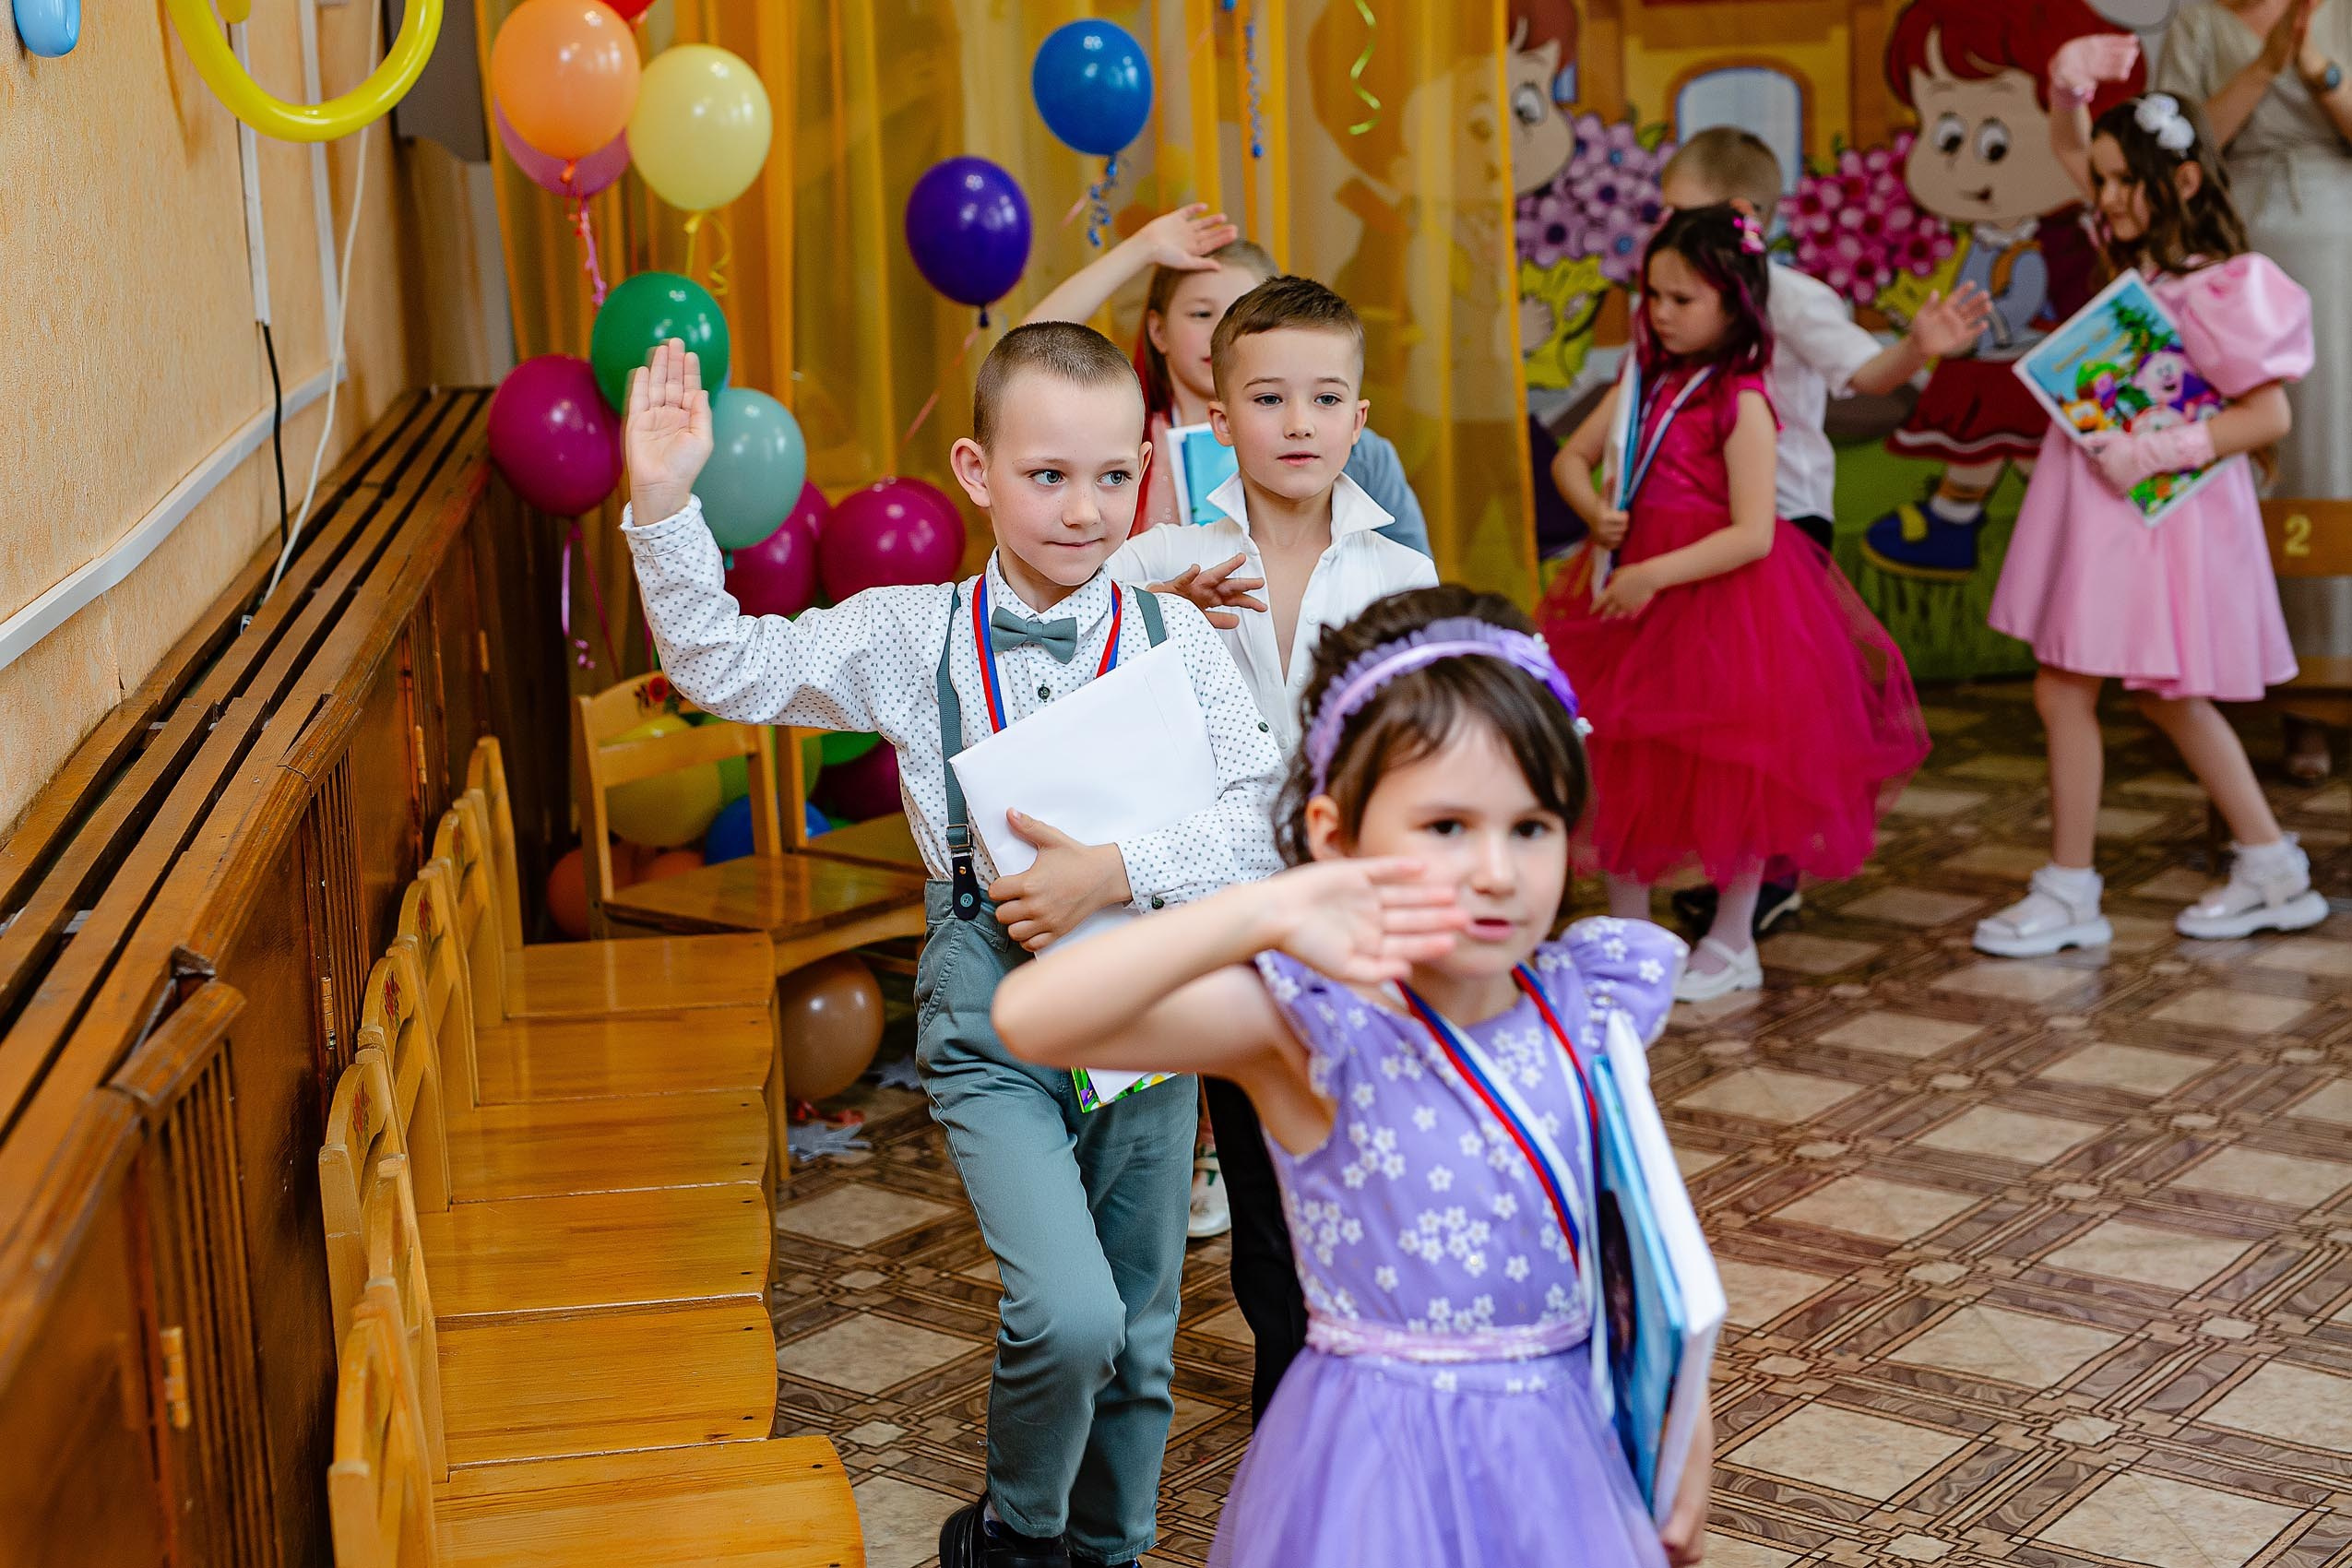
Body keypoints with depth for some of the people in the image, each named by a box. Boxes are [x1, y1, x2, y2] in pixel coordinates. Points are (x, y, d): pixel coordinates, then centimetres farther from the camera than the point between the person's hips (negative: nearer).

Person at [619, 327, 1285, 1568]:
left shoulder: (1172, 636, -3)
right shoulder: (912, 636, -3)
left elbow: (1264, 815, -10)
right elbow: (726, 666, -4)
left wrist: (1118, 872, -22)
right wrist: (663, 505, -15)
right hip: (991, 1013, -2)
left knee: (1138, 1336, 15)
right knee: (1068, 1314, -19)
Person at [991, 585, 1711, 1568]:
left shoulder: (1585, 1007, -5)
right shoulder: (1312, 1023, -21)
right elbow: (1028, 1018, -35)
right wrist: (1262, 915, -43)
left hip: (1565, 1445, 5)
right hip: (1385, 1471, -5)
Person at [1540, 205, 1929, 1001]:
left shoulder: (1741, 400, -15)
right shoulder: (1647, 381, 5)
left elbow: (1752, 533, -21)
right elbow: (1572, 458, 14)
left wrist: (1654, 573, -23)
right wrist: (1598, 515, -6)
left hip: (1724, 604, -7)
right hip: (1640, 594, 7)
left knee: (1730, 770, 4)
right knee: (1622, 765, 11)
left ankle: (1731, 944, 19)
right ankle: (1628, 930, 26)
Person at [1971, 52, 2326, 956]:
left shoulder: (2219, 288, -17)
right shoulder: (2144, 250, 8)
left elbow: (2269, 414, -20)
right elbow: (2068, 149, 18)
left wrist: (2152, 452, -24)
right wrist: (2074, 90, -1)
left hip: (2153, 510, -9)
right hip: (2103, 505, 9)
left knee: (2066, 687, -5)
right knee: (2166, 694, 17)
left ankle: (2070, 894, 5)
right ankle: (2274, 872, 26)